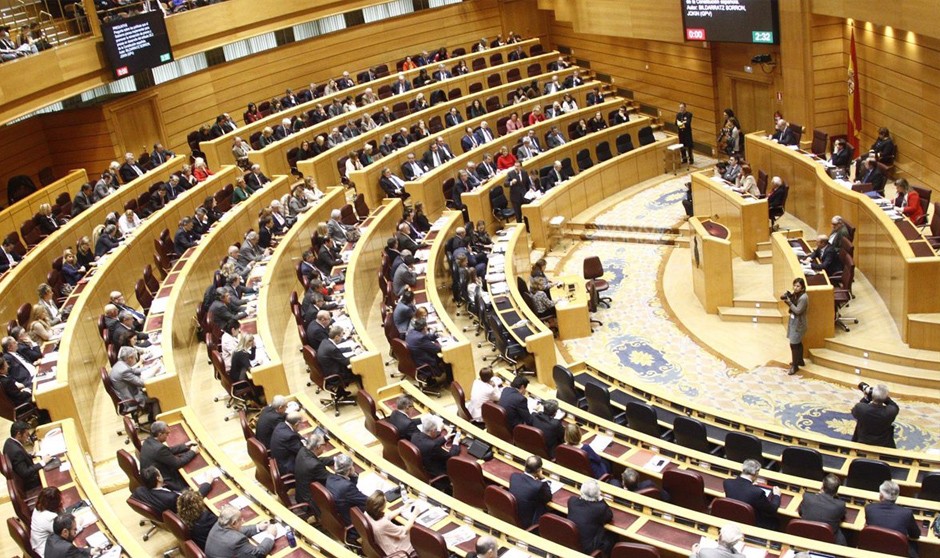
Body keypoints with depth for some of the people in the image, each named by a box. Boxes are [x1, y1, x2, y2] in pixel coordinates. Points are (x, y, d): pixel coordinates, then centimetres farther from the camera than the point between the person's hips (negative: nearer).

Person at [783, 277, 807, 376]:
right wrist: (787, 299, -7)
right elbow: (792, 306, 10)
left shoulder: (803, 298, -23)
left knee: (794, 344, -7)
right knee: (798, 343, 21)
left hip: (798, 324, -9)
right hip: (793, 322, 9)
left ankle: (794, 366, 1)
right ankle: (800, 360, 36)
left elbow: (797, 311, -24)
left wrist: (788, 302, -27)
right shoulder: (795, 294, 4)